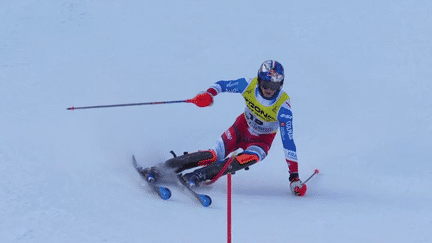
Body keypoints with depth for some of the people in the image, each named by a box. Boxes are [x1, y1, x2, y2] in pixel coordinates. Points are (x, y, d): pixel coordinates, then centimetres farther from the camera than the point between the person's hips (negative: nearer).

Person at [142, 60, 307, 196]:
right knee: (215, 155, -22)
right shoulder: (249, 85, -20)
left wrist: (294, 177, -29)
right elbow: (222, 85, -6)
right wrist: (209, 93, -30)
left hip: (261, 140, -2)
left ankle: (197, 177, -35)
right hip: (242, 127, 2)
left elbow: (288, 142, -27)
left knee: (249, 158, -35)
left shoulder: (283, 107, -29)